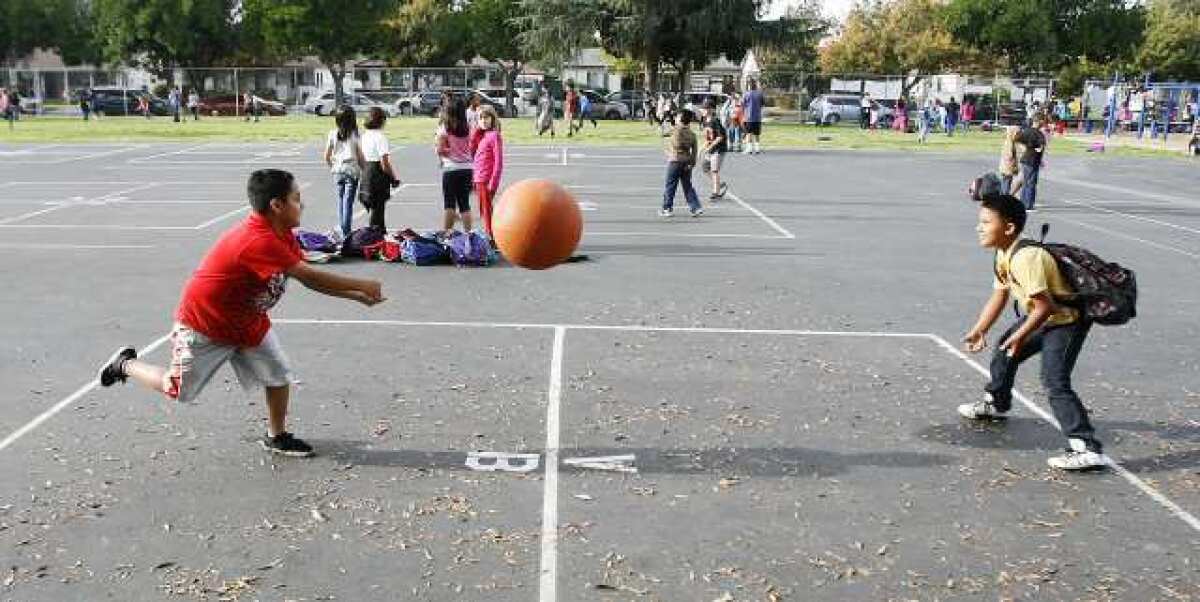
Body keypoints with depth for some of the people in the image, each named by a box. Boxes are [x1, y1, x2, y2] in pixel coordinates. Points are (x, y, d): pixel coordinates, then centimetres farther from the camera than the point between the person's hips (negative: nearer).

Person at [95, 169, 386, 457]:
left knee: (280, 375, 0)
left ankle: (277, 437, 18)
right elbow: (310, 277, -36)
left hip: (248, 322, 8)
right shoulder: (258, 241, -35)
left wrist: (357, 295, -10)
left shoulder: (282, 236, -4)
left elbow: (310, 280, -2)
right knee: (178, 389, 6)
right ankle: (125, 364, 31)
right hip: (203, 322, -8)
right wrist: (361, 285, -30)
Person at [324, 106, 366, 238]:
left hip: (337, 171, 3)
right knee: (348, 201, -1)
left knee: (340, 199, 15)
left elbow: (327, 156, 3)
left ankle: (341, 227, 17)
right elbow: (361, 157, -6)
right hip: (352, 171, -3)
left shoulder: (332, 134, -1)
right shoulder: (355, 135, -9)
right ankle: (346, 232, -2)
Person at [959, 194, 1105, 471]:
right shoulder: (1003, 255, 0)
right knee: (1004, 350, 24)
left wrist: (1021, 336, -20)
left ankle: (1086, 449, -23)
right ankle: (996, 402, 51)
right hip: (1040, 316, 11)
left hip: (1067, 320, -11)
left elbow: (1044, 306, -31)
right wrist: (978, 330, 3)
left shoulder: (1025, 258, -32)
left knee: (1055, 381, -21)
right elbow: (999, 296, 8)